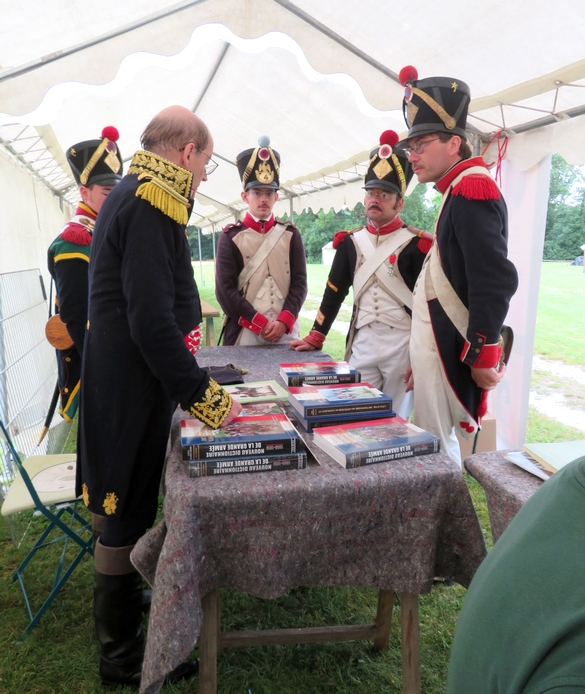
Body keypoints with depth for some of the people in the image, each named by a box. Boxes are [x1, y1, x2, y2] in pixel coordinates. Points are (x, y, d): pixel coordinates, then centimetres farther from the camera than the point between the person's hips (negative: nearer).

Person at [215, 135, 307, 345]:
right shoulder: (230, 236, 0)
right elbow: (225, 290, -7)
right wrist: (261, 325, -13)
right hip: (245, 333, -2)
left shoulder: (291, 234, 8)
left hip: (285, 332, 2)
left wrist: (284, 322, -12)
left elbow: (299, 283, 2)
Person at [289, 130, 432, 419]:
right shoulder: (351, 242, 8)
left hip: (404, 345, -3)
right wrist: (315, 339, 6)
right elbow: (334, 293, 10)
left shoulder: (416, 244, -4)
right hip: (361, 344, 4)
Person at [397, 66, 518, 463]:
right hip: (441, 344, 10)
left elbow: (495, 282, -23)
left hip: (450, 350, -10)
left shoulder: (471, 189, -15)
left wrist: (482, 356, -20)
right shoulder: (461, 191, 16)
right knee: (434, 442, 18)